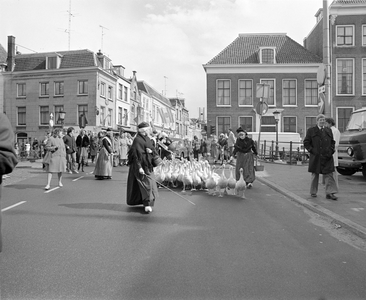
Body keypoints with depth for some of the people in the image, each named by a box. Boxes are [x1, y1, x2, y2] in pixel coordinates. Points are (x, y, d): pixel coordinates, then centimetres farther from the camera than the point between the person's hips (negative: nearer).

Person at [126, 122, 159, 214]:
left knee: (151, 183, 12)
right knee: (146, 184, -12)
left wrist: (151, 151, -11)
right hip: (141, 165, -8)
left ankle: (148, 203, 25)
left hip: (148, 165, 8)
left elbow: (153, 149, 14)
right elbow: (136, 154, -18)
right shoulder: (137, 140, -14)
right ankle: (147, 204, -9)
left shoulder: (147, 139, 11)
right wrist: (139, 167, -23)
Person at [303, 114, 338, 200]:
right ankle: (313, 192, 21)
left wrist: (331, 150, 2)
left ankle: (330, 193, -4)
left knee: (329, 174, -5)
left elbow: (332, 142, 19)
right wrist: (312, 150, -10)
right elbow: (306, 143, 0)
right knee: (315, 175, 8)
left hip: (327, 157, 3)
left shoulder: (328, 130, 13)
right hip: (315, 157, -2)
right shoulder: (311, 130, 1)